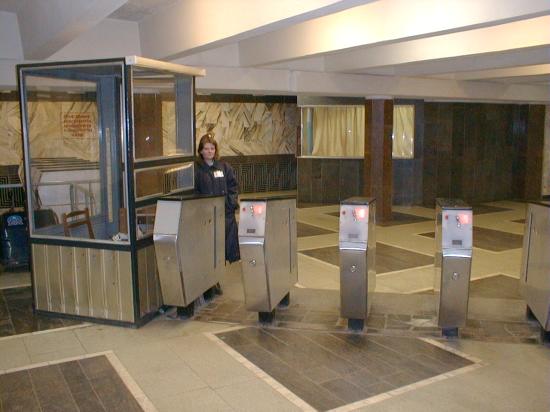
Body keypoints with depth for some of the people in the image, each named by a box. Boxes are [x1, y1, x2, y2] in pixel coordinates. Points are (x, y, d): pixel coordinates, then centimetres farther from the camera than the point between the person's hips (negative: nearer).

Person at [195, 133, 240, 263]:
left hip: (226, 212, 3)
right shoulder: (196, 169, 0)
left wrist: (232, 201, -1)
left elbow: (233, 185, 11)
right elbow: (193, 191, -2)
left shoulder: (224, 167, 10)